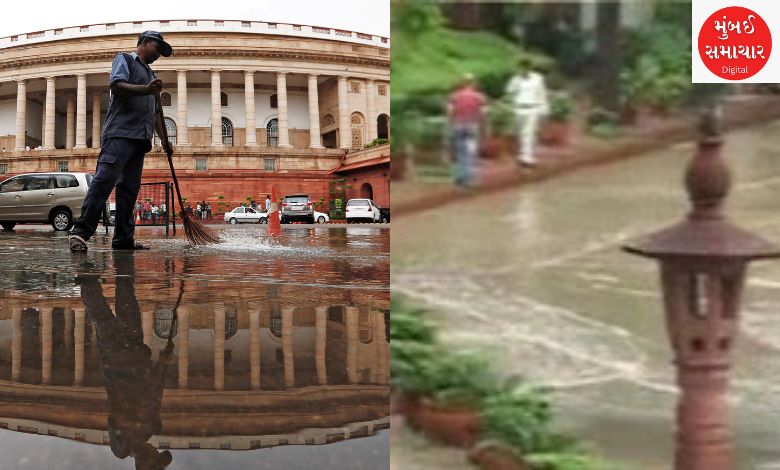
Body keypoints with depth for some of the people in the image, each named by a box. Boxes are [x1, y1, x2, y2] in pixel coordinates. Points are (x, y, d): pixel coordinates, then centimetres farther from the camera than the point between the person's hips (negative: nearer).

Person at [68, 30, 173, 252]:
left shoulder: (150, 74, 31)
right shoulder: (125, 59, 9)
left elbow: (154, 112, 33)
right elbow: (117, 86, -11)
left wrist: (164, 138, 25)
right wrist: (147, 90, -23)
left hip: (140, 139, 8)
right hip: (120, 132, -8)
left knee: (129, 188, 2)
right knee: (105, 179, -19)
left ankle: (123, 238, 0)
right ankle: (80, 232, -23)